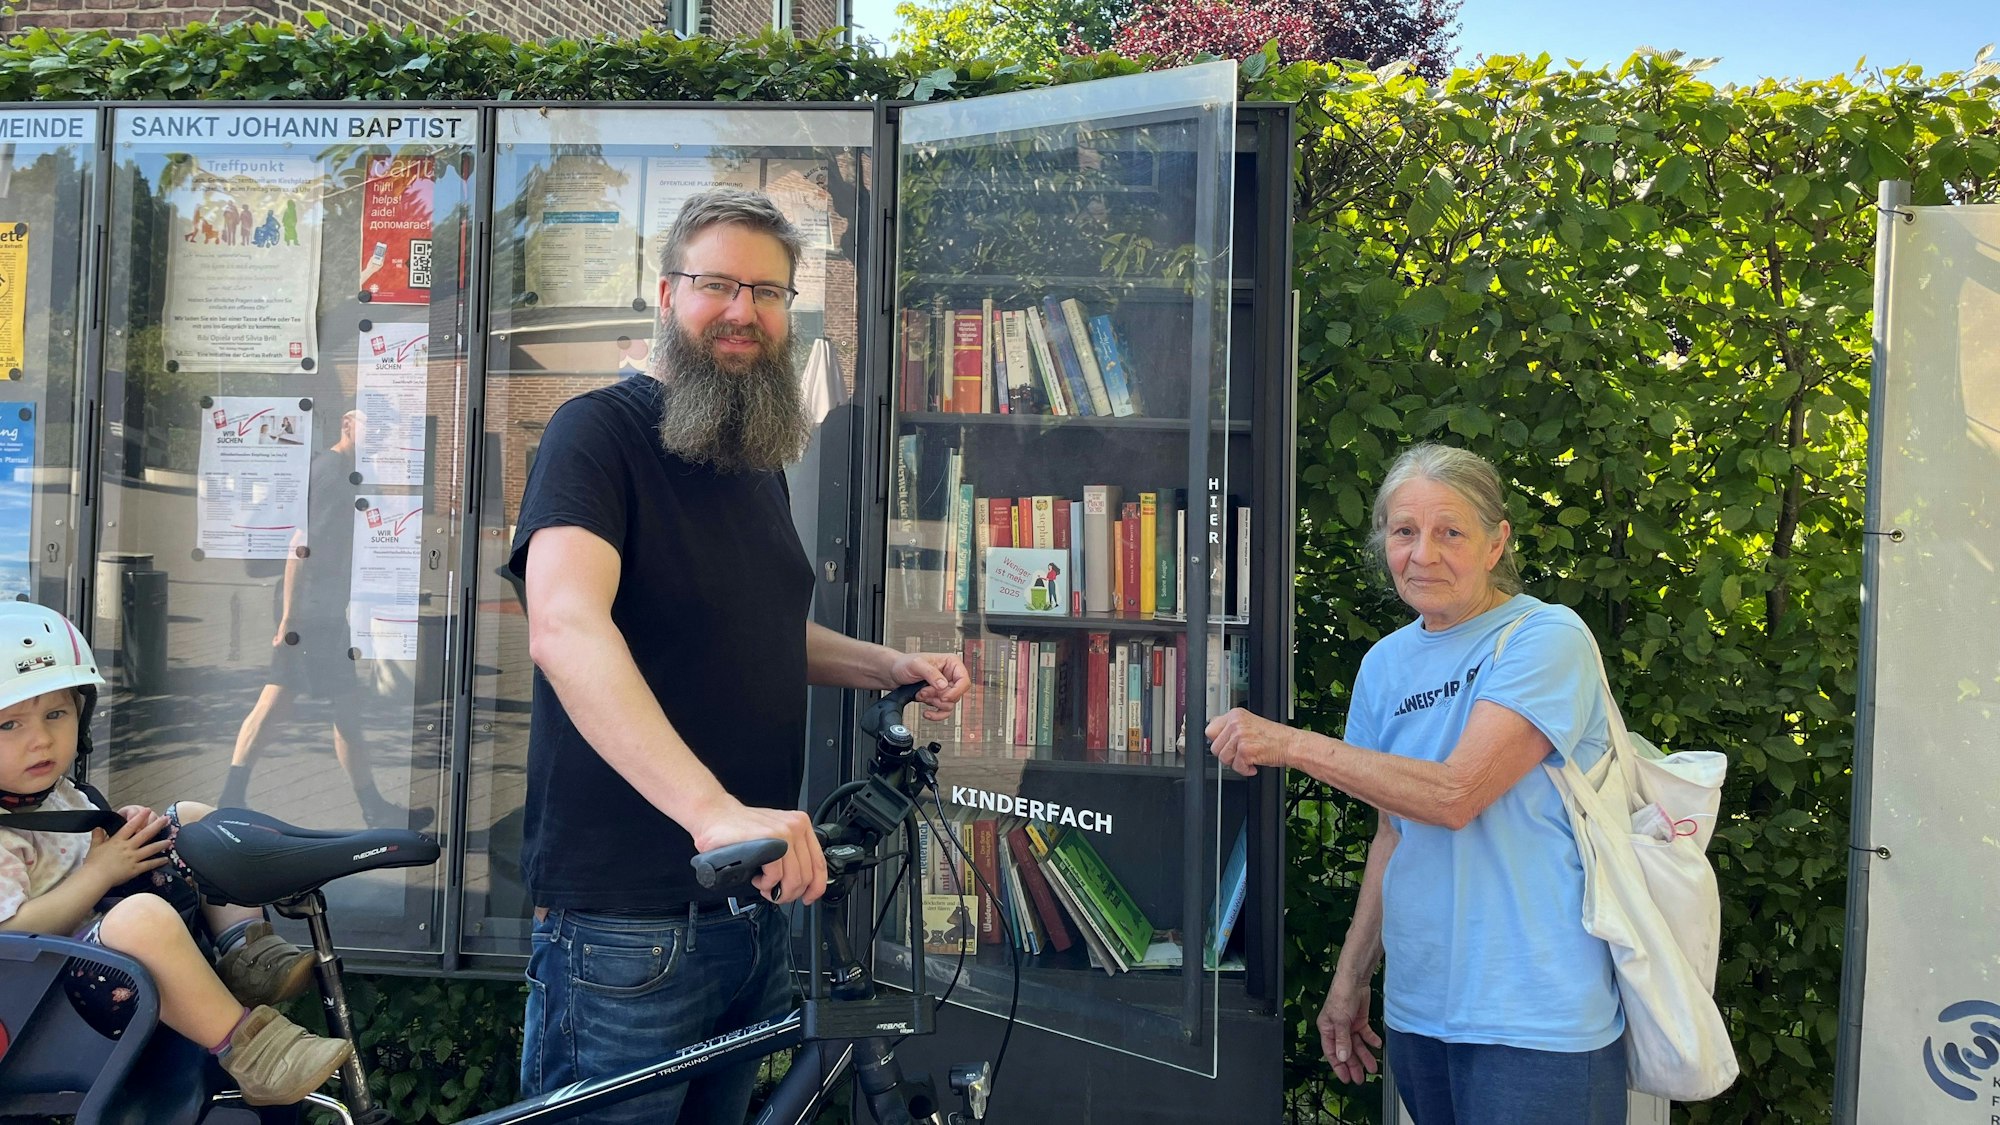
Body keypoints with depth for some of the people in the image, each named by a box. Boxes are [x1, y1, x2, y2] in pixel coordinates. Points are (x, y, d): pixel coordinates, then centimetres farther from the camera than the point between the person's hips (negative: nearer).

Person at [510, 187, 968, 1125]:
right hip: (628, 917, -8)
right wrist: (713, 809, -41)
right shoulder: (600, 430, -13)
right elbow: (564, 628, -30)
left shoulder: (759, 464, 14)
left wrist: (889, 666, 10)